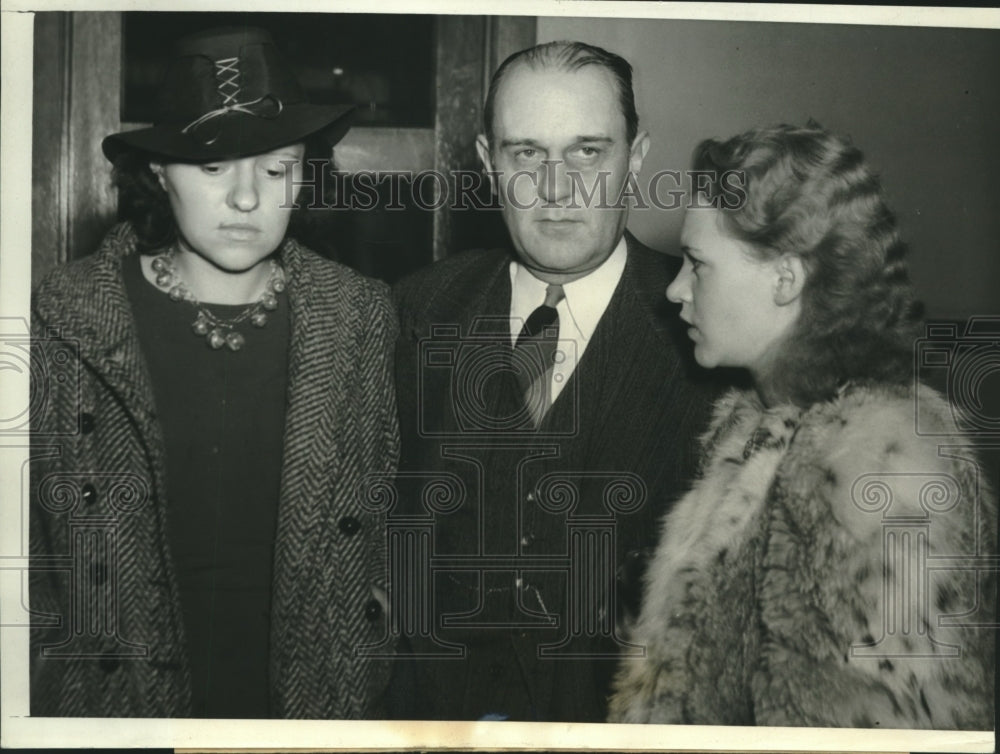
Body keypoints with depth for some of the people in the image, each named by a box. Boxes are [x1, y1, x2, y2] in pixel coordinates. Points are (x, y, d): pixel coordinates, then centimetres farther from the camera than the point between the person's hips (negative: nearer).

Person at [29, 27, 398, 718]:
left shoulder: (361, 319, -5)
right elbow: (23, 542, -1)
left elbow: (395, 517, 3)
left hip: (318, 705, 1)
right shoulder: (68, 320, -8)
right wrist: (46, 698, -3)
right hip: (121, 705, -1)